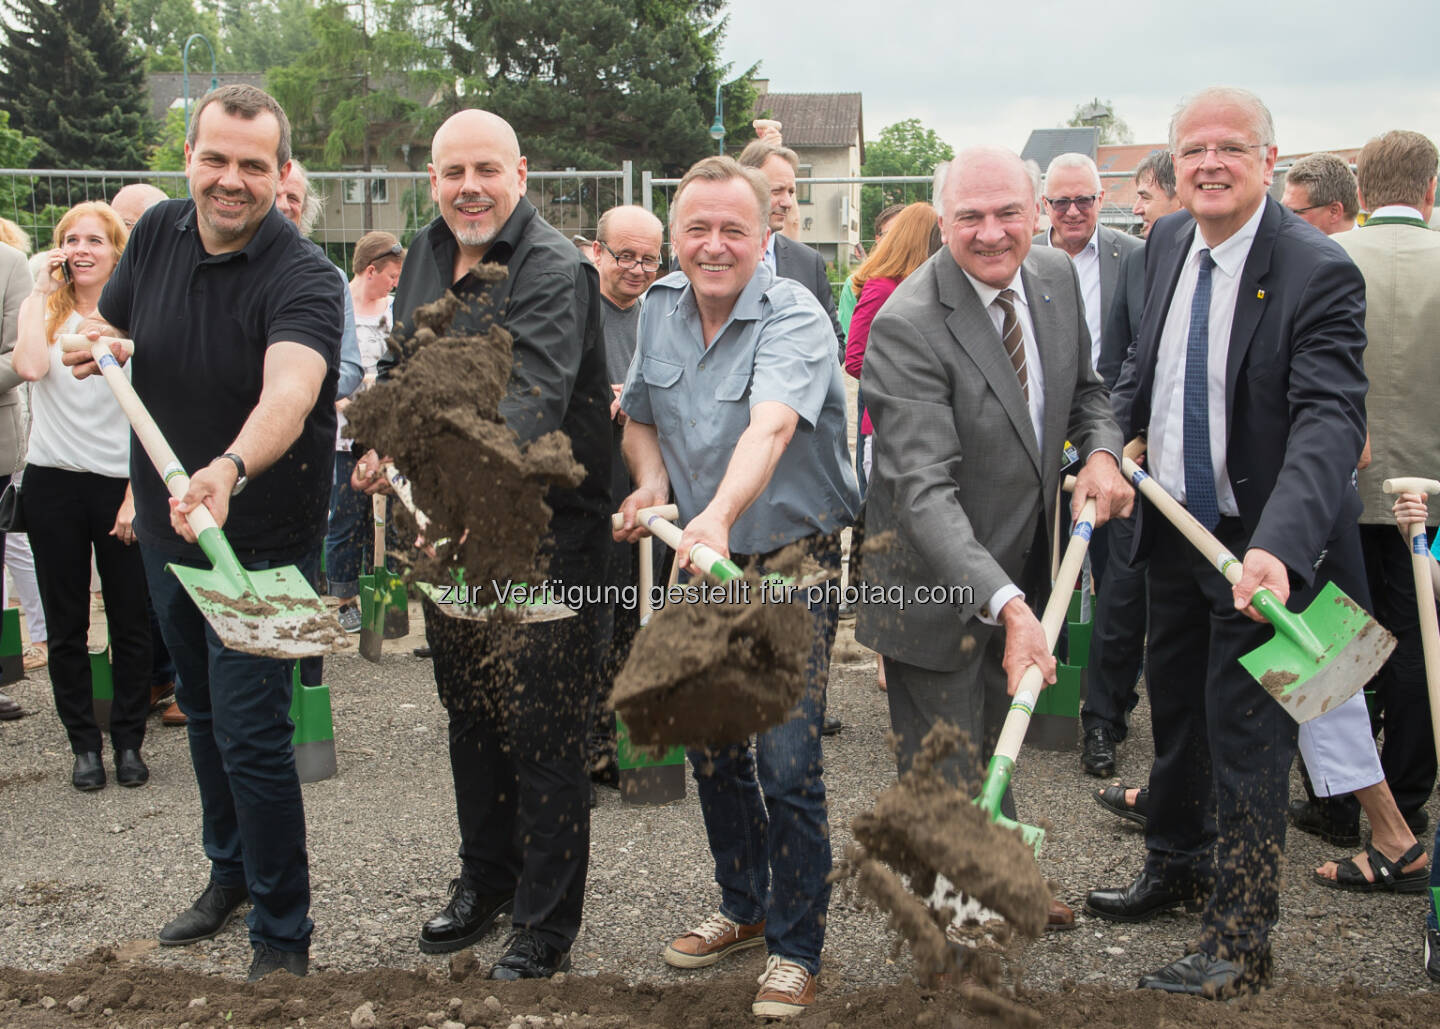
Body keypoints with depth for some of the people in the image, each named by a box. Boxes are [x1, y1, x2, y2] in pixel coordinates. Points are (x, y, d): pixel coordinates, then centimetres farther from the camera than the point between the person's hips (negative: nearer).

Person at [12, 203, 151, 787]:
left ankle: (129, 742, 18)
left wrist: (137, 495, -9)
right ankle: (84, 744, 19)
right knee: (66, 626, 8)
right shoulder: (45, 310, 5)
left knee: (130, 623, 5)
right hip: (54, 483, 2)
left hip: (121, 483, -2)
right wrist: (43, 292, -9)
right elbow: (29, 367, -18)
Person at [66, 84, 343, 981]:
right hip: (166, 529, 7)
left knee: (251, 734, -8)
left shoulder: (303, 277, -24)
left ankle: (283, 937, 10)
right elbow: (107, 325, 15)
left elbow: (289, 392, -43)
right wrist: (89, 345, -10)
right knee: (204, 709, 22)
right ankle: (231, 872, 43)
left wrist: (232, 469, -62)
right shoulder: (159, 233, -3)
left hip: (260, 542, -7)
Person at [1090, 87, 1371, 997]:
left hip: (1261, 545, -7)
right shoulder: (1167, 241, 1)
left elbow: (1330, 421, -32)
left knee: (1245, 735, 3)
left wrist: (1277, 548, -46)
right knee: (1176, 710, 23)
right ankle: (1177, 865, 47)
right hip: (1174, 520, 7)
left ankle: (1239, 942, 19)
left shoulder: (1319, 272, -22)